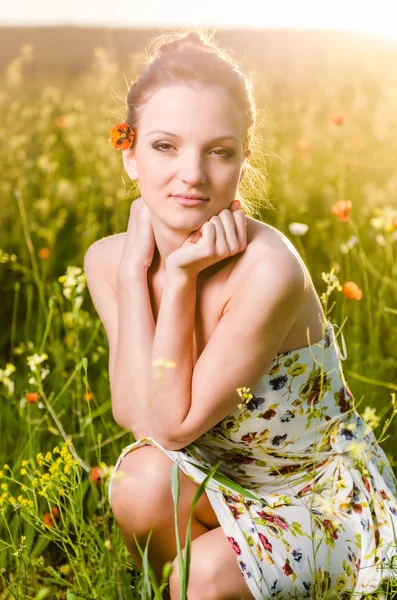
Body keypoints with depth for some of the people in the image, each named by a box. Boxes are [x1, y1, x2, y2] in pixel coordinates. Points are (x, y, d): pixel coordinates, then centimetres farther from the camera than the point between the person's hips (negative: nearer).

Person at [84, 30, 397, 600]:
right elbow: (131, 414, -18)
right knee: (143, 480, -26)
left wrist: (180, 279, -31)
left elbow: (171, 425, -24)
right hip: (224, 481, 4)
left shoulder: (267, 270, -31)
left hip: (330, 495, -4)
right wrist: (134, 270, -22)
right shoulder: (107, 260, -11)